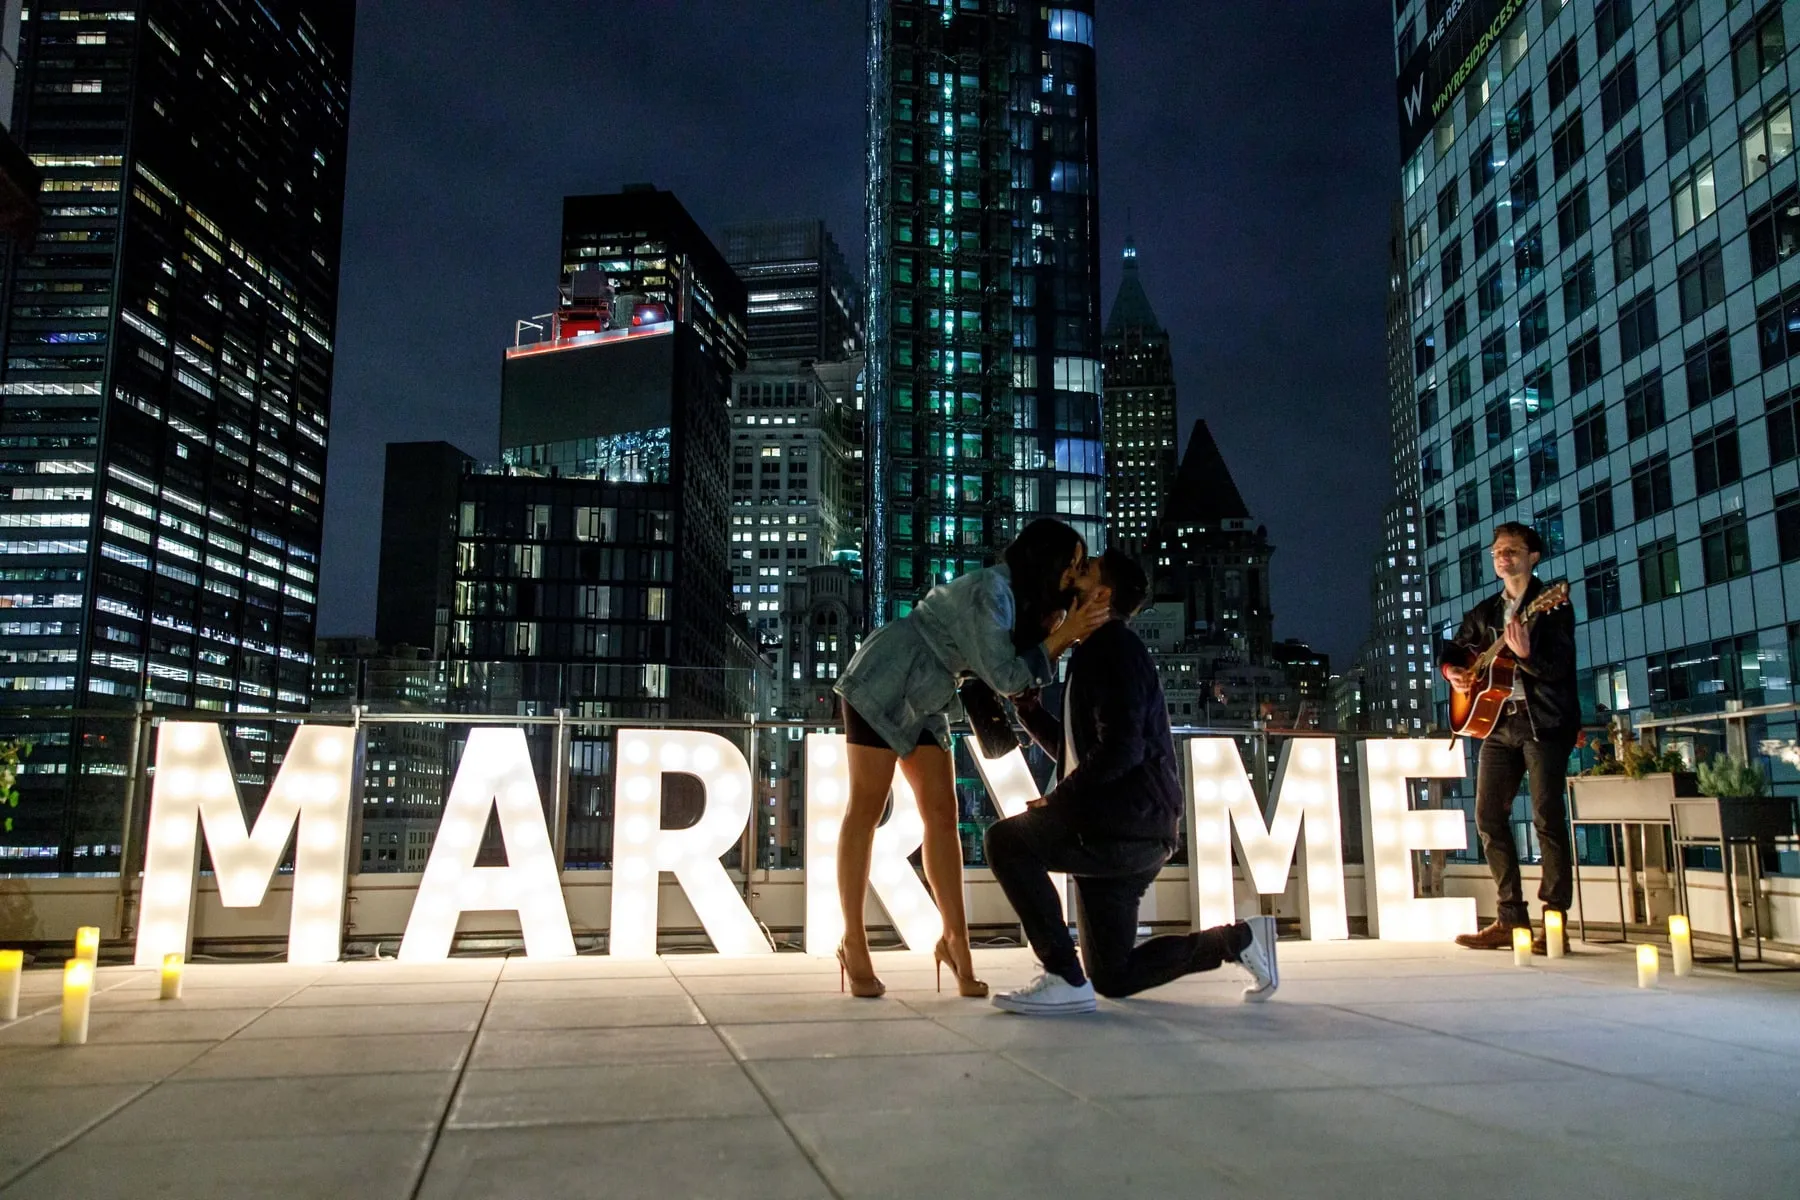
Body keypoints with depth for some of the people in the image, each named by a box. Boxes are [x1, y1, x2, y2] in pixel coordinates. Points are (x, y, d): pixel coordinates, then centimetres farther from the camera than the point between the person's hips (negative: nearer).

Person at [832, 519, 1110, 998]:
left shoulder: (1023, 601, 5)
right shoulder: (990, 591, -23)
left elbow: (1021, 675, 1)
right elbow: (1004, 677, -23)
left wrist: (1060, 634, -9)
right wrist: (1060, 636, -21)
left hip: (923, 703, 9)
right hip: (881, 687, -9)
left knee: (942, 812, 0)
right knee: (866, 809, -5)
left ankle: (955, 940, 2)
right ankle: (853, 942, 1)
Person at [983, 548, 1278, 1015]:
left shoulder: (1113, 647, -10)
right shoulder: (1097, 653, 21)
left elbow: (1121, 748, -23)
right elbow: (1075, 751, 27)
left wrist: (1058, 800, -14)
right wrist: (1027, 706, 16)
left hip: (1132, 823, -10)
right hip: (1122, 832, 10)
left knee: (1007, 840, -18)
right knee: (1113, 977, 13)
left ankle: (1065, 979, -17)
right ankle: (1237, 939, 19)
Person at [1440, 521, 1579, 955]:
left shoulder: (1552, 606, -3)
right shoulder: (1485, 612, 16)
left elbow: (1559, 668, -14)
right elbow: (1453, 648, 26)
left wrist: (1526, 655, -33)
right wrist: (1453, 671, 4)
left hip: (1544, 722, -6)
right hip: (1499, 722, 7)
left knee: (1547, 818, -7)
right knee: (1488, 816, 2)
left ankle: (1555, 921, -2)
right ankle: (1511, 919, 8)